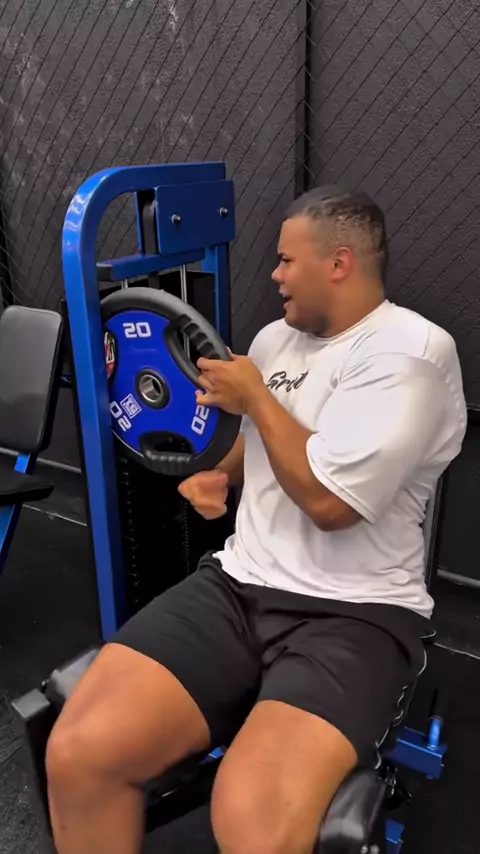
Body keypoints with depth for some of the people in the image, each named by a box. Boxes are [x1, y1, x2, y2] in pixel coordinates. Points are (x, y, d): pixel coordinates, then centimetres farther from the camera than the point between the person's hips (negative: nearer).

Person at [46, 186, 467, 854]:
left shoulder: (412, 350, -11)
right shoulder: (276, 337, 13)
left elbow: (328, 497, -20)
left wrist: (254, 397, -6)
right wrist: (218, 476, 9)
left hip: (356, 614, -5)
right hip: (239, 584, 6)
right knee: (78, 755, -14)